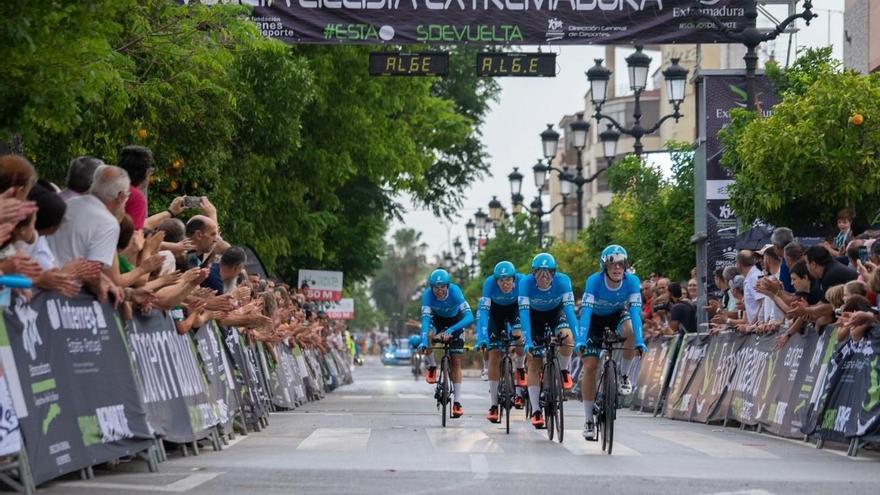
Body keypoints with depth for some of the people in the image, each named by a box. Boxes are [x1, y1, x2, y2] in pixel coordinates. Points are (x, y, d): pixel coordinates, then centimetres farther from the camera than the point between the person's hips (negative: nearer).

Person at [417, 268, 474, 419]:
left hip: (455, 321, -1)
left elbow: (469, 317, -44)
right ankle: (432, 367, -4)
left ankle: (457, 402, -2)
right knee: (428, 336, -32)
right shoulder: (428, 294, -33)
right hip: (438, 319, 1)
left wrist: (451, 331, -56)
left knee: (456, 361, -6)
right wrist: (424, 341, -54)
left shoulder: (455, 292, -37)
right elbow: (425, 318, -40)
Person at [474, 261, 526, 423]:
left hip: (515, 307, 0)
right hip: (496, 310, 0)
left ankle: (520, 369, 4)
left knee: (519, 336, -29)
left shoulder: (521, 281, -33)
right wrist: (481, 338, -48)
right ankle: (493, 406, -4)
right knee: (494, 355, -8)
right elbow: (483, 311, -39)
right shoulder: (490, 283, -34)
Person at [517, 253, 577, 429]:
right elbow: (524, 311, -37)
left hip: (556, 313, 0)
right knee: (534, 363, -8)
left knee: (566, 337, -31)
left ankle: (563, 371, -3)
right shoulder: (526, 283, -32)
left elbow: (569, 308, -36)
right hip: (535, 316, 0)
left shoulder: (563, 281, -31)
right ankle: (536, 411, -3)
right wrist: (528, 341, -46)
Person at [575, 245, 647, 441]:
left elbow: (635, 311, -34)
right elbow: (586, 311, -38)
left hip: (617, 315, 1)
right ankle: (589, 421, 0)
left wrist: (640, 341, -45)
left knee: (630, 331, -34)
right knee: (590, 367, -10)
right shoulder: (594, 281, -31)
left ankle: (624, 376, -9)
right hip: (595, 319, -1)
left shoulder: (632, 282, -27)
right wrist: (581, 340, -49)